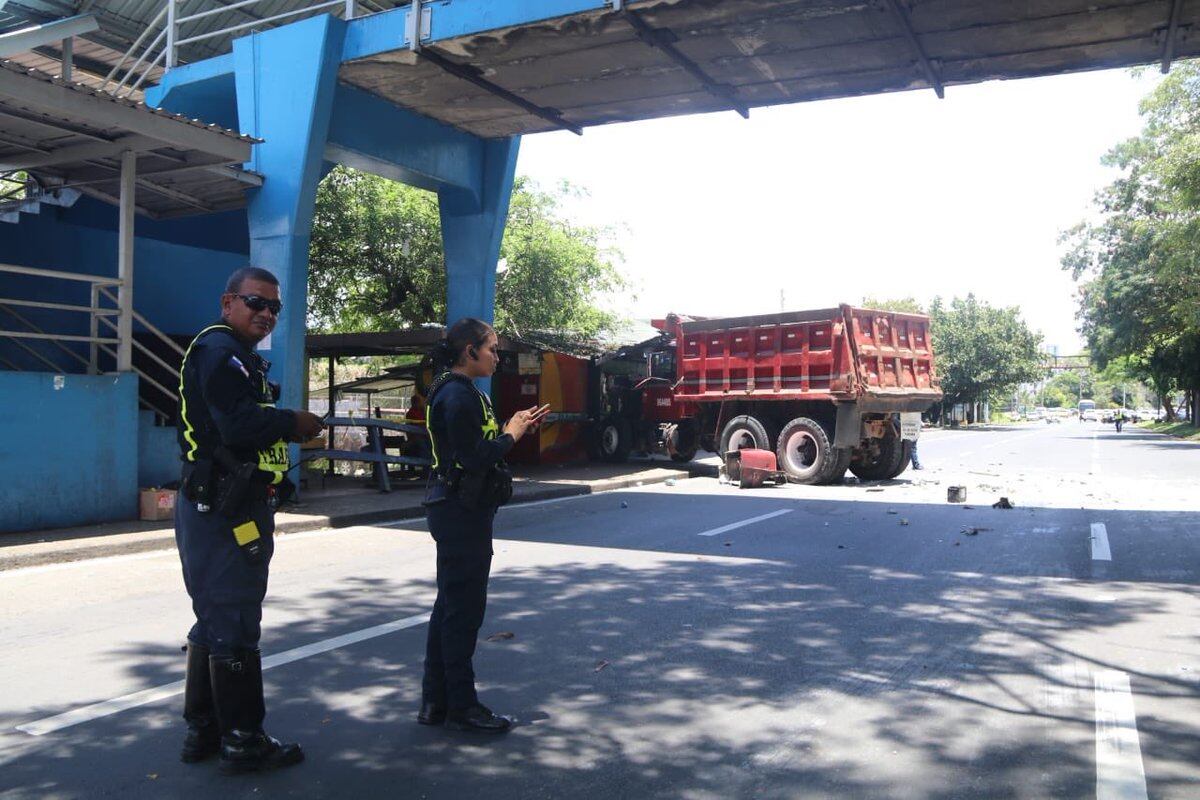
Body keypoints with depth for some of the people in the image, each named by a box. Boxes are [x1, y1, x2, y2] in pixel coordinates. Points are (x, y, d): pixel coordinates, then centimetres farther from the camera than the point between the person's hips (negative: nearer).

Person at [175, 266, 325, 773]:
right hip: (224, 512, -11)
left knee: (216, 621, 17)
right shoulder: (219, 350, -13)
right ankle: (242, 741, 8)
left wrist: (287, 429, 0)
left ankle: (203, 731, 29)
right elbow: (239, 426, -26)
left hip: (223, 510, 11)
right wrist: (294, 423, -12)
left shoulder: (239, 356, 20)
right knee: (234, 626, -2)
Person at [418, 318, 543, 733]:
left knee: (451, 605, 15)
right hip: (462, 511, -11)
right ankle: (461, 706, 10)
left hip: (457, 510, 11)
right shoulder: (458, 395, -17)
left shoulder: (458, 392, 16)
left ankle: (436, 702, 25)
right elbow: (473, 459, -22)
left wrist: (512, 429, 6)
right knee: (464, 607, -1)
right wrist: (511, 434, -10)